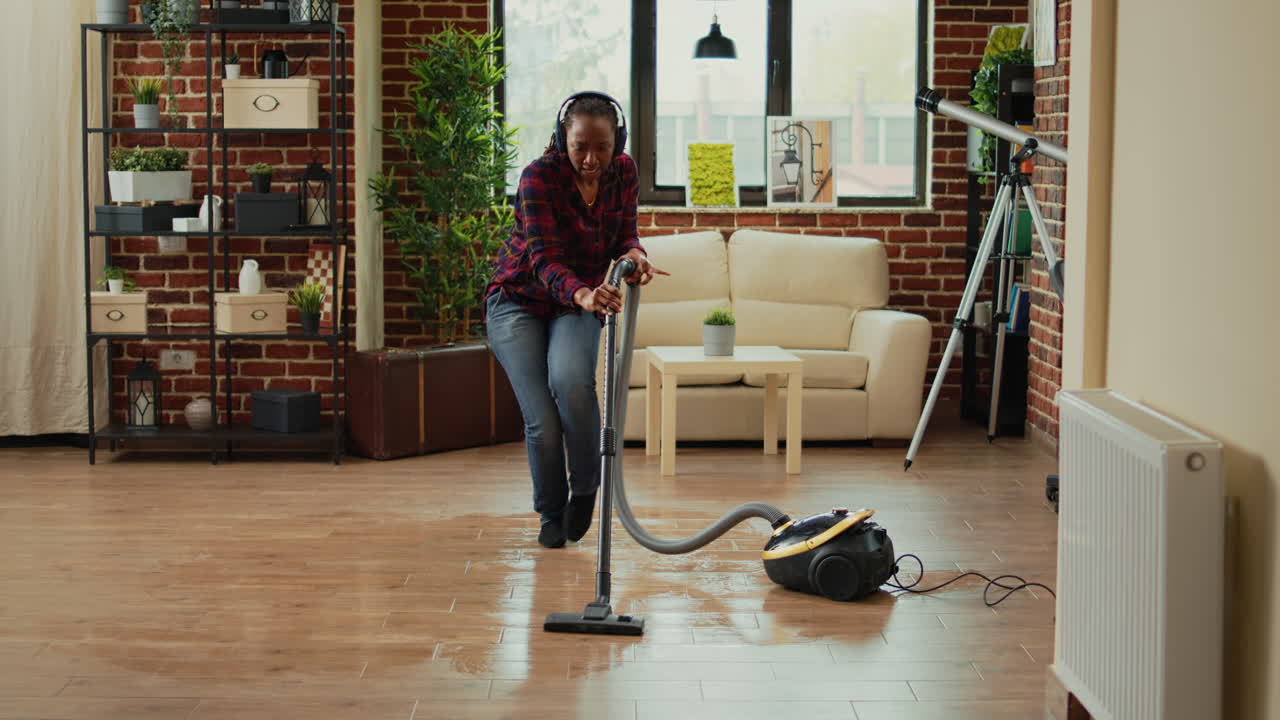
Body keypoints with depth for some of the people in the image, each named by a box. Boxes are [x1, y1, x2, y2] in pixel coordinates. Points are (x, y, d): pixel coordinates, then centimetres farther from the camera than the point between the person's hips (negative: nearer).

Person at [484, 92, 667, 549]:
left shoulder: (624, 173, -7)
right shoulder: (539, 176, -22)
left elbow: (624, 236, -3)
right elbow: (543, 258, -30)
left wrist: (634, 255, -28)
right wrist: (581, 293, -50)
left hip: (579, 304, 2)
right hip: (519, 301, -2)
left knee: (570, 382, -29)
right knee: (542, 420, -14)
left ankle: (584, 488, -5)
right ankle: (552, 515, 12)